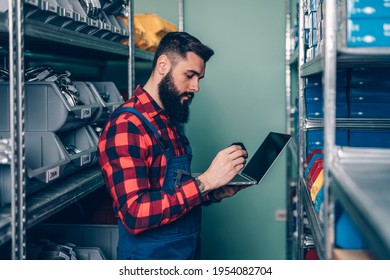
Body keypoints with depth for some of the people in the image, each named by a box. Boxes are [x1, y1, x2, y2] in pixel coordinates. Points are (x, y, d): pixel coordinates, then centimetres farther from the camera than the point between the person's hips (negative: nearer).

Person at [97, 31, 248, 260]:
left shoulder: (171, 123, 9)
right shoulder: (126, 125, -19)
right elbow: (135, 214, -27)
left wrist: (215, 193, -3)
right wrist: (206, 181, -27)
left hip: (188, 251, 9)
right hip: (150, 256, -8)